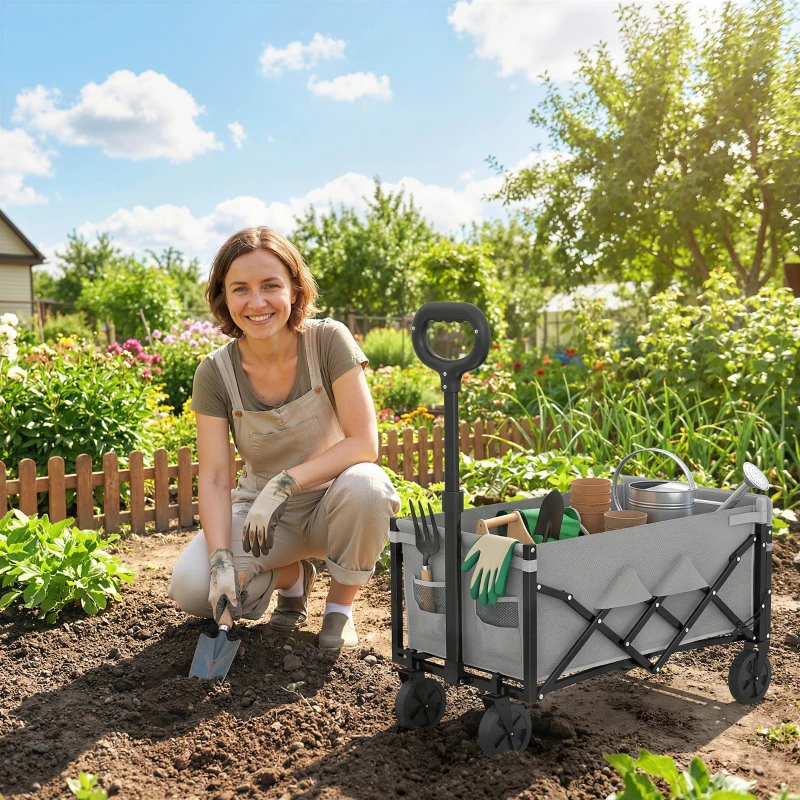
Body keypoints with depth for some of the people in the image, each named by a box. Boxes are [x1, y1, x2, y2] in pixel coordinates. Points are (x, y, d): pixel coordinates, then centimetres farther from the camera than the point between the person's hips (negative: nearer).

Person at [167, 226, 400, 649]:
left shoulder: (329, 341, -17)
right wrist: (221, 561, -27)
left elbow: (364, 443, -22)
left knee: (363, 485, -37)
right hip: (260, 509, 2)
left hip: (331, 504, -2)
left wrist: (283, 484, -30)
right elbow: (213, 479, -13)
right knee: (191, 589, -23)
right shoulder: (215, 372, -11)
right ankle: (291, 575, 11)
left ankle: (339, 607, -7)